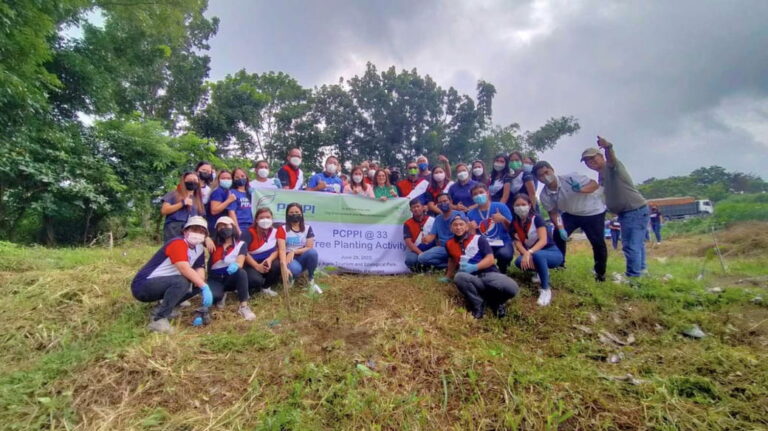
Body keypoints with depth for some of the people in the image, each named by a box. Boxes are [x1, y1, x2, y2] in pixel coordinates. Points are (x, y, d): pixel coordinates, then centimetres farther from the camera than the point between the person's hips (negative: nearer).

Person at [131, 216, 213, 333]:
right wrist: (205, 287, -34)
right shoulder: (178, 243, -19)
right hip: (143, 286, -9)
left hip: (162, 284, 9)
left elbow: (200, 270, 0)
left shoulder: (199, 249, 6)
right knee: (181, 282, -31)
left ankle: (164, 307, 4)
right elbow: (185, 269, -32)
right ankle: (158, 319, -22)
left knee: (197, 285, -2)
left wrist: (200, 281, -23)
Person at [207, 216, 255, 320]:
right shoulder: (213, 243, 3)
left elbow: (240, 263, -19)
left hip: (231, 279, -1)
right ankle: (220, 295, 7)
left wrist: (235, 265, -43)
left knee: (241, 272, -36)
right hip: (215, 280, 1)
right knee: (212, 296, -33)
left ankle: (243, 306, -29)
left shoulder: (240, 244, -4)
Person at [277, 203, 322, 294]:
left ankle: (311, 280, -11)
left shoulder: (307, 228, 1)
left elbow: (309, 247, -5)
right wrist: (284, 268, -33)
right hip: (288, 258, -3)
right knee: (295, 269, -37)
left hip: (302, 258, 3)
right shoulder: (282, 229, -7)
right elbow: (282, 250, -18)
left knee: (313, 252, -31)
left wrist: (293, 252, -19)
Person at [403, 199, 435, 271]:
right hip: (414, 249, -1)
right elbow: (408, 242, -9)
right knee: (410, 260, -34)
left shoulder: (432, 220, 2)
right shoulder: (407, 224, 0)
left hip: (430, 248, 1)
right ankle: (415, 267, 1)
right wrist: (420, 253, -21)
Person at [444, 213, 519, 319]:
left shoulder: (478, 239, 3)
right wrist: (447, 277, 39)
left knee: (511, 288, -32)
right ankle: (478, 304, -16)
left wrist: (473, 267, -18)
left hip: (489, 274, -1)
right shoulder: (449, 244, 12)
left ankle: (494, 301, 3)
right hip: (471, 279, 1)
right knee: (459, 277, -37)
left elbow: (490, 259, -5)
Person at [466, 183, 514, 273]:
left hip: (503, 243, -1)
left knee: (504, 254, -37)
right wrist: (471, 229, -16)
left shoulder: (500, 207, 1)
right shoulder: (471, 214, 5)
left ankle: (502, 272, 1)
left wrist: (503, 220, -17)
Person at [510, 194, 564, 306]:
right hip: (533, 254, 5)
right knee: (519, 262, -27)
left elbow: (543, 240, -25)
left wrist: (529, 252, -41)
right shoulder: (515, 223, 1)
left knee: (537, 255, -39)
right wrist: (526, 254, -31)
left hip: (553, 253, -5)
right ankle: (542, 272, 4)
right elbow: (518, 242, -9)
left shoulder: (536, 218, -15)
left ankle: (545, 289, -22)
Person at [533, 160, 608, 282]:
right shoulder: (544, 195, -17)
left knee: (598, 242, -6)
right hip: (571, 214, 3)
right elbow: (553, 212, -8)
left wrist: (581, 190, -45)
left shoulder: (570, 178, -30)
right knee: (558, 236, -15)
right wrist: (561, 228, -24)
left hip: (593, 212, -3)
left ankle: (600, 272, 15)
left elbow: (595, 184, -24)